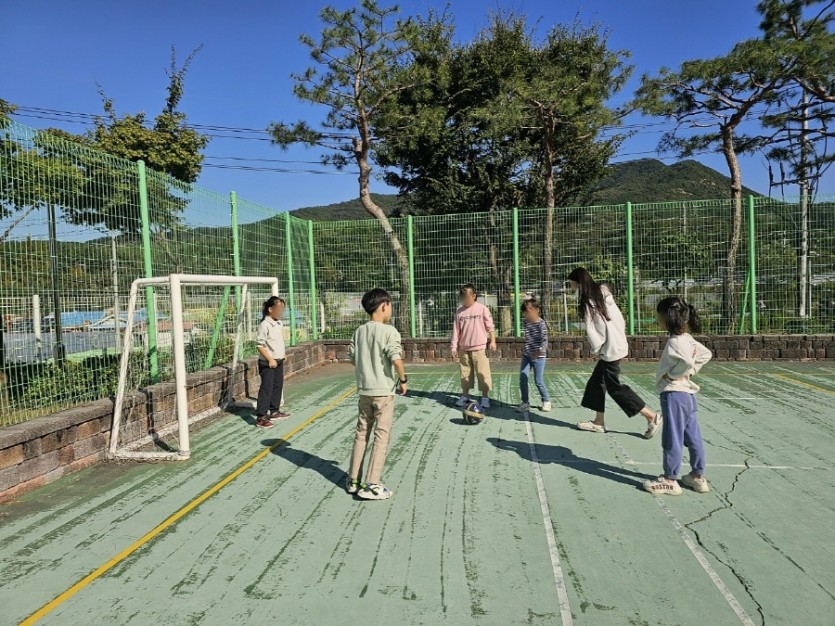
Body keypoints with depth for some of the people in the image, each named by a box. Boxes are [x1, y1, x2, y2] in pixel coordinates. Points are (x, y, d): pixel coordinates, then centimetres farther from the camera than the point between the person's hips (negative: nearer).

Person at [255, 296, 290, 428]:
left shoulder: (279, 323, 9)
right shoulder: (265, 325, -17)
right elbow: (260, 345, -19)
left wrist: (283, 353, 14)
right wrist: (270, 359, -21)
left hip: (278, 361, 9)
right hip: (267, 362, -9)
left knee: (278, 386, 15)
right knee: (266, 388, -7)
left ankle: (274, 411, 28)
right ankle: (261, 416, -3)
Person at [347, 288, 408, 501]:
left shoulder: (359, 331, 6)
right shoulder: (389, 331, -14)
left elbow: (352, 357, 10)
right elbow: (396, 359, -22)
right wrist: (403, 380, -8)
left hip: (364, 390, 6)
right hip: (383, 390, -6)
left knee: (361, 434, 15)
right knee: (381, 436, 1)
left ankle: (353, 481, 22)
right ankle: (372, 485, 2)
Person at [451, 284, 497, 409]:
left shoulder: (482, 308, -4)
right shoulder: (459, 311, 4)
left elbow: (490, 326, -2)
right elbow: (456, 330, 5)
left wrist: (492, 341, -11)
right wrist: (454, 346, 1)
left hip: (479, 348, -3)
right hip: (464, 349, 3)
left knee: (482, 373, -3)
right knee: (465, 373, 10)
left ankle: (485, 397, 4)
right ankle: (465, 395, 20)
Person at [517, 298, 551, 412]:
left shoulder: (541, 323, -15)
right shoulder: (525, 323, 4)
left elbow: (545, 340, -25)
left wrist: (540, 351, -40)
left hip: (538, 356, -6)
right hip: (526, 355, 6)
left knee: (539, 381, -1)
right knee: (522, 378, -1)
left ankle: (546, 401, 21)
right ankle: (525, 403, 9)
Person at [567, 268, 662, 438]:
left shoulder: (589, 301, -15)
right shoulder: (603, 292, 9)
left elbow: (591, 329, -16)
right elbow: (619, 317, 10)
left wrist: (596, 349, -3)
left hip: (610, 349, -9)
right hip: (617, 344, 9)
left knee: (614, 386, -1)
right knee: (597, 382, 14)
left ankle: (652, 416, 3)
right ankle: (599, 422, 19)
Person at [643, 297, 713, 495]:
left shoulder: (675, 341, -19)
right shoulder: (687, 339, 8)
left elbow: (687, 361, -35)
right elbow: (706, 355, 16)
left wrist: (673, 374, -19)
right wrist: (691, 372, 10)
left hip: (674, 395, -10)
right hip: (688, 394, 10)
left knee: (672, 440, 0)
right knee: (693, 438, 15)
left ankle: (670, 480, 10)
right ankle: (698, 477, 26)